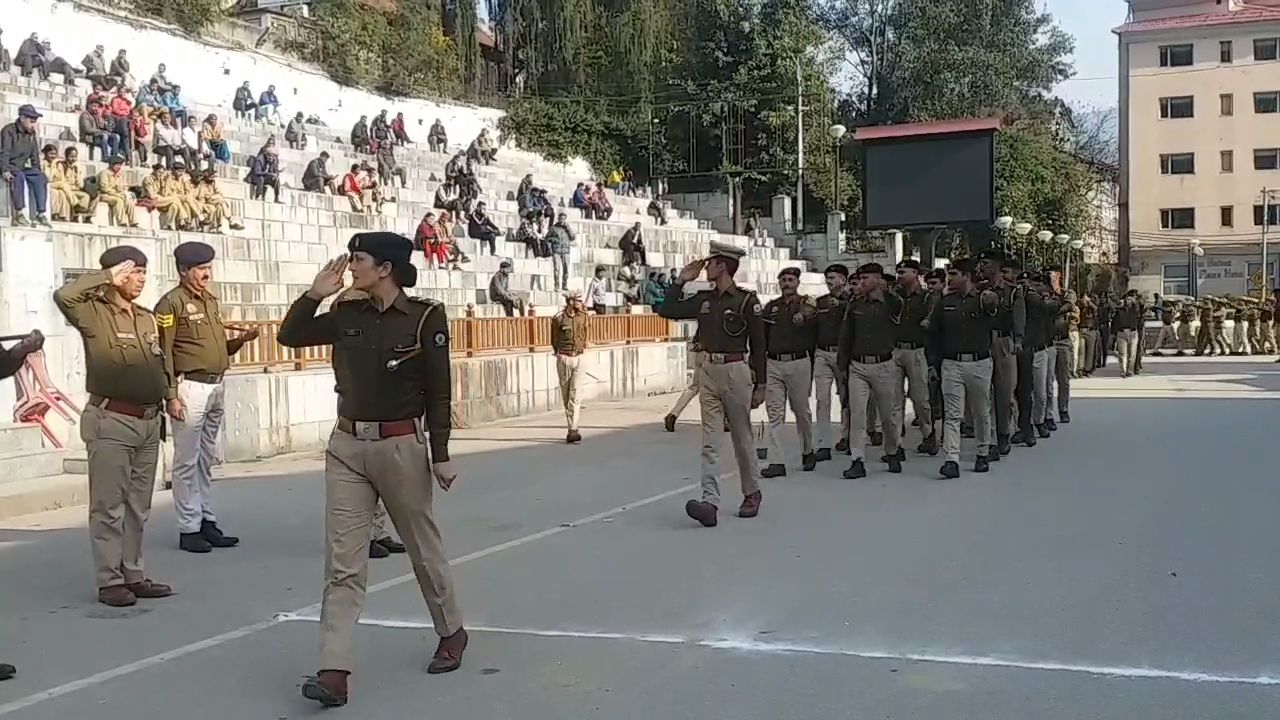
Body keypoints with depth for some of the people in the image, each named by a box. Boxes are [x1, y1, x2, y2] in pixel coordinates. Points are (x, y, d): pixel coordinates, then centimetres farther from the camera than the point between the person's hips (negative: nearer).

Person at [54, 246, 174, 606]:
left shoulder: (147, 317, 14)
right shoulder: (95, 313, -7)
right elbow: (64, 295, -28)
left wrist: (161, 412, 17)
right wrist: (107, 276, -16)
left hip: (148, 421, 7)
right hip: (111, 422, -7)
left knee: (138, 506, 12)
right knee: (109, 506, -1)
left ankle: (133, 575, 20)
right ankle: (110, 581, 4)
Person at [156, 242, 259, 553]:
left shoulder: (210, 300, 17)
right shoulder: (171, 303, -8)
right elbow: (163, 353, -13)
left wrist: (241, 339, 2)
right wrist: (170, 395, -18)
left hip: (216, 387, 8)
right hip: (190, 387, -8)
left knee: (207, 459, 13)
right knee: (187, 461, -3)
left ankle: (208, 522, 20)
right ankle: (189, 529, 2)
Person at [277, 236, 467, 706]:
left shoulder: (425, 317, -9)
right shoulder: (347, 315, 5)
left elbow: (438, 391, -7)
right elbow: (290, 336, 11)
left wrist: (440, 455, -7)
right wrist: (315, 294, -2)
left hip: (401, 446, -4)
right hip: (347, 447, 4)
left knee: (424, 549, 13)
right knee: (343, 562, -3)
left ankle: (451, 633, 35)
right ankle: (334, 672, -5)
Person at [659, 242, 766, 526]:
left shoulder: (747, 300, -6)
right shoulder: (703, 299, 9)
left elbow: (758, 346, -5)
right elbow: (667, 311, 13)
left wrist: (760, 385, -6)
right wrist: (681, 281, 6)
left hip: (735, 372, -5)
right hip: (708, 372, 5)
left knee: (742, 437, 9)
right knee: (710, 441, -5)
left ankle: (752, 493, 27)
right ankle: (710, 502, -12)